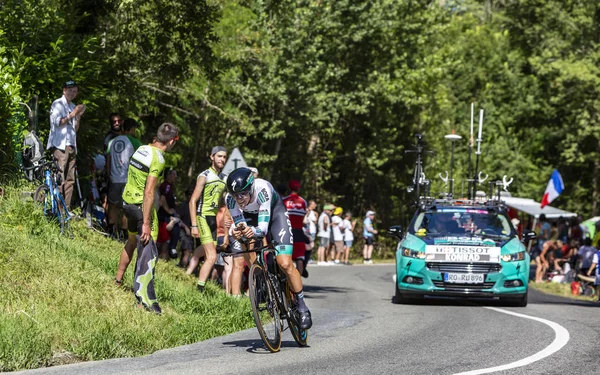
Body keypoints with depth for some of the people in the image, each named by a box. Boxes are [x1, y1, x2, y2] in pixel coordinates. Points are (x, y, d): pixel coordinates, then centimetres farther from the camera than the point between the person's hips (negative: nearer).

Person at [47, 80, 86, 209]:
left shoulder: (73, 106, 21)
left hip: (71, 146, 7)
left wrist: (79, 116, 6)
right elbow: (57, 122, -11)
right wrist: (72, 114, -12)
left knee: (70, 179, 3)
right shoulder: (58, 104, 1)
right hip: (60, 145, -7)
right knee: (60, 178, -13)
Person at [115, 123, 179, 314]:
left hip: (128, 202, 9)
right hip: (142, 205, -9)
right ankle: (145, 299, -17)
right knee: (148, 250, -10)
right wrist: (146, 223, -23)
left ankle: (118, 281, 41)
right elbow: (149, 192, -23)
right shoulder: (158, 158, -19)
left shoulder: (141, 149, 7)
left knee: (132, 240, 29)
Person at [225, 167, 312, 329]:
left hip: (274, 211, -4)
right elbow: (239, 224, -26)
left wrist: (254, 231, -64)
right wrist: (238, 233, -50)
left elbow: (263, 227, -42)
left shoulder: (262, 189, -40)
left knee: (285, 264, -15)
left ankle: (302, 307, -3)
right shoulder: (231, 198, -30)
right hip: (251, 216, 4)